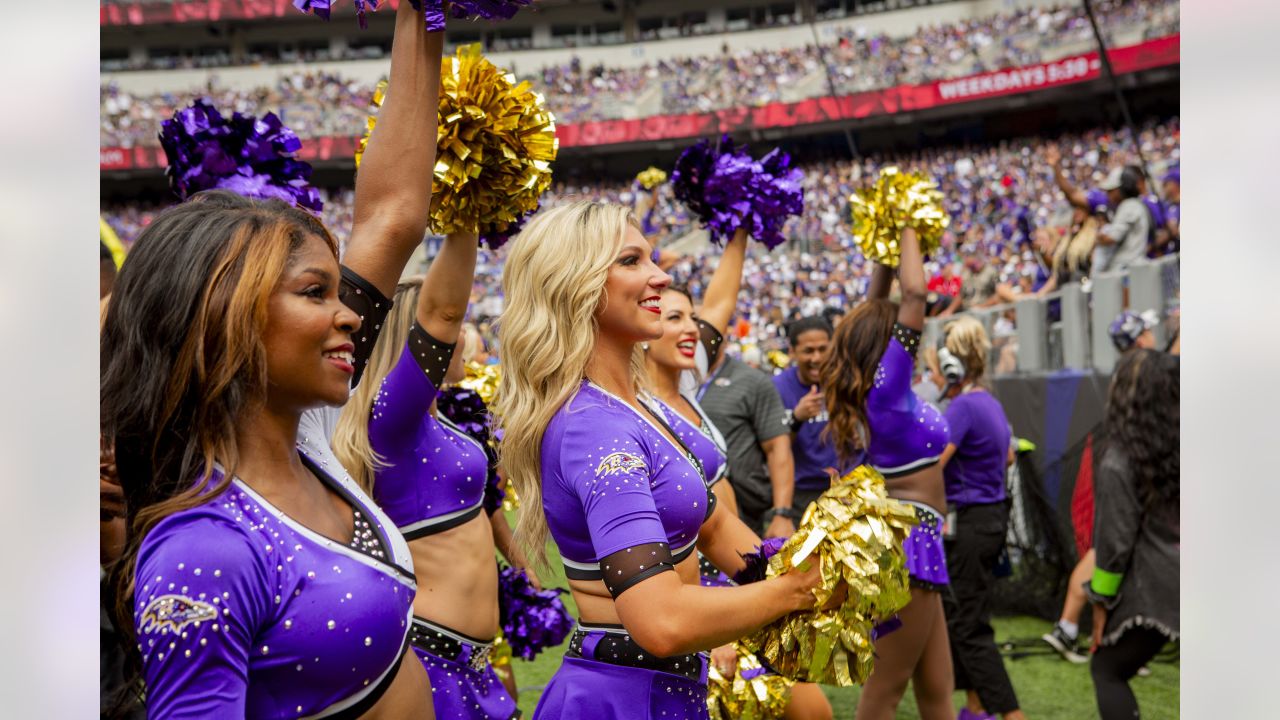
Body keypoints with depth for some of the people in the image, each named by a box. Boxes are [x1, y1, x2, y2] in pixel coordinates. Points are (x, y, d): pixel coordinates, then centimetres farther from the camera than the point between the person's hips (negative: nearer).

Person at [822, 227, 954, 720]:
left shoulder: (866, 390, 6)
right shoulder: (886, 388, -15)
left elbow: (876, 308, 18)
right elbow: (915, 293, -16)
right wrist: (908, 232, -5)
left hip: (910, 538, 9)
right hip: (909, 535, -9)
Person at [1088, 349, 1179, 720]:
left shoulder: (1119, 464, -13)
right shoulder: (1177, 448, 2)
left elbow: (1114, 543, -11)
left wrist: (1101, 602, -2)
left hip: (1155, 590, -5)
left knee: (1107, 671, 13)